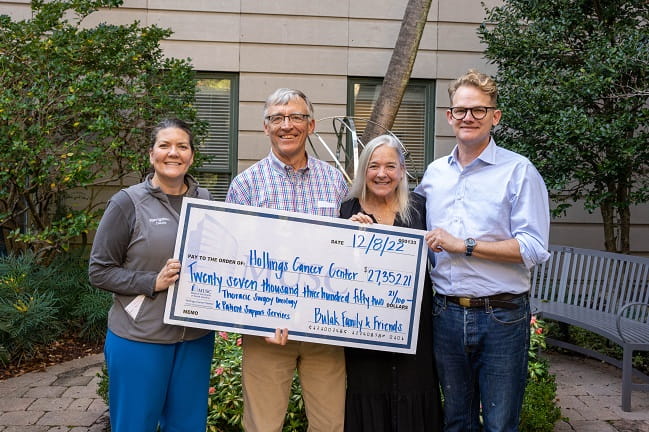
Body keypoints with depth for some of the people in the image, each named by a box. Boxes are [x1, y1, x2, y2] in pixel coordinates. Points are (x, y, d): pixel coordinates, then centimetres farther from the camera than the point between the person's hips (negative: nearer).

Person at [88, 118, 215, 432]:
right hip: (139, 338, -4)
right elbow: (100, 271, -7)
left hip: (196, 336, 4)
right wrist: (154, 282, -18)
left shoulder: (205, 201, 6)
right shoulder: (127, 202, -6)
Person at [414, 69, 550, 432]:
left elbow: (534, 249, -15)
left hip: (501, 317, -4)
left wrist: (463, 245, -17)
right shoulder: (434, 173, 10)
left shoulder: (519, 171, -7)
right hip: (446, 314, 5)